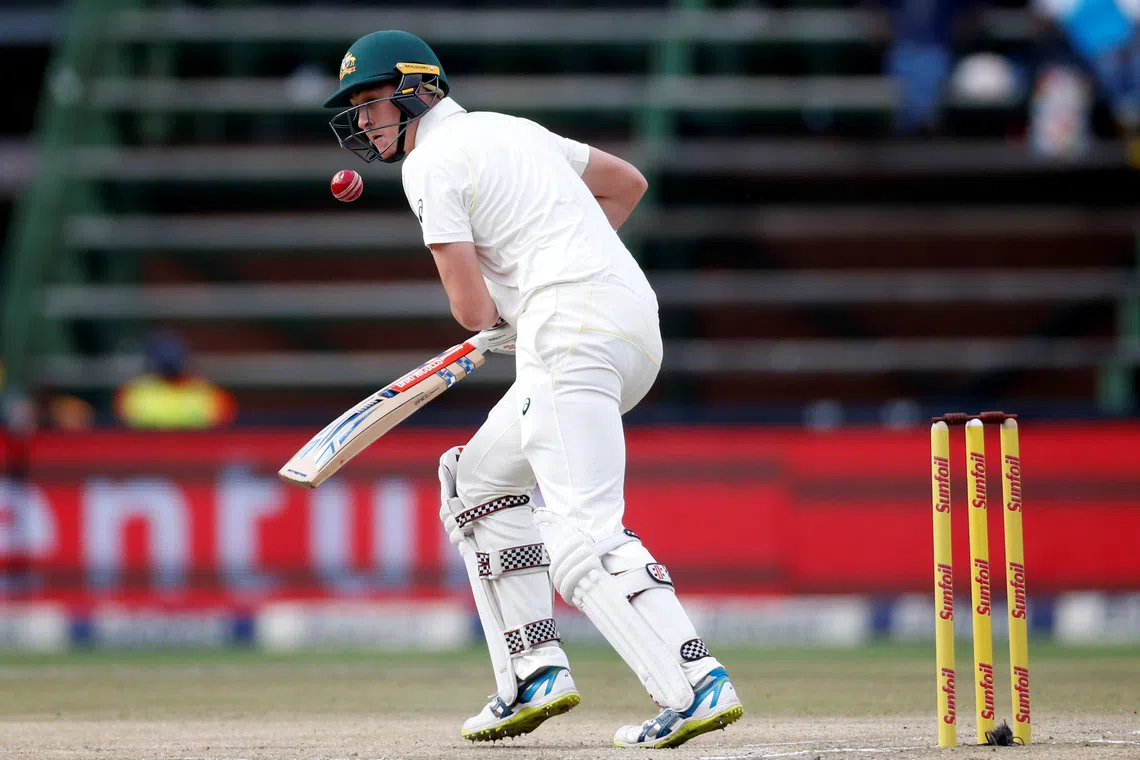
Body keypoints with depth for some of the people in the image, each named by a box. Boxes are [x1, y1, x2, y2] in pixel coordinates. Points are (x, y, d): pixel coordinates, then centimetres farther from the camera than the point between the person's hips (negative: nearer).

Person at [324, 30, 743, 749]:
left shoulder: (433, 161, -2)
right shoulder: (511, 128, 24)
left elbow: (471, 306, -9)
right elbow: (627, 182, 33)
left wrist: (495, 324, 14)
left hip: (574, 334, -10)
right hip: (636, 331, 10)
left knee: (584, 535, -18)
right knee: (479, 479, 23)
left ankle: (697, 685, -32)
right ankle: (536, 674, 16)